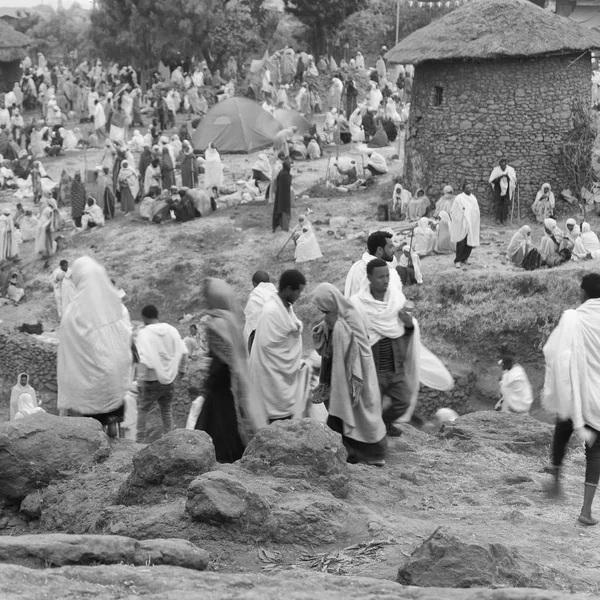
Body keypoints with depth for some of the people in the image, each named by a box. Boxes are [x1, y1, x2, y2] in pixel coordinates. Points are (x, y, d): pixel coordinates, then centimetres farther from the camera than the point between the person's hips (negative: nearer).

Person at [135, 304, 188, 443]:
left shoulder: (144, 333, -14)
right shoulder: (171, 330, 2)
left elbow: (143, 359, -23)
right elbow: (183, 351, 5)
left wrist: (140, 380, -19)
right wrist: (182, 369, 19)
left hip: (152, 380, -5)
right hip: (169, 379, 5)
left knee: (142, 409, 8)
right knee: (167, 410, 16)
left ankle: (141, 441, 3)